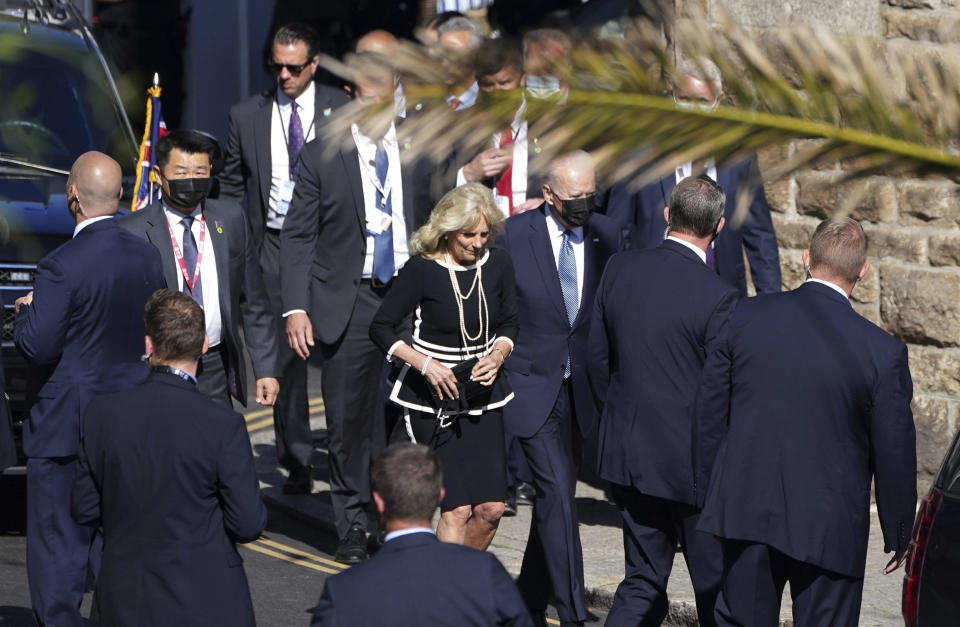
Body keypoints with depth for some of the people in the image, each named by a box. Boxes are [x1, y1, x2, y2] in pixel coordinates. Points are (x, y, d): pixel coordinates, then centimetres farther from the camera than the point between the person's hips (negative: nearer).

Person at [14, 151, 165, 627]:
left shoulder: (62, 266, -20)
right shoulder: (146, 257, 1)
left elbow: (38, 347, -19)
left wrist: (25, 312, 0)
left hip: (64, 427, -6)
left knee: (57, 545, 2)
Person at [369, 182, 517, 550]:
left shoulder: (497, 265, 0)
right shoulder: (422, 269, -12)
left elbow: (509, 323, 14)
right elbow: (382, 328, -8)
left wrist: (497, 356, -7)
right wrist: (425, 364, -20)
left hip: (483, 394, 4)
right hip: (432, 399, -4)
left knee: (490, 508, -1)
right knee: (457, 508, -11)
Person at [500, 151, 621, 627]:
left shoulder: (605, 235, 2)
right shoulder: (514, 235, -9)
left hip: (580, 391, 4)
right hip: (532, 387, -4)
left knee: (554, 497, 12)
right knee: (557, 497, -13)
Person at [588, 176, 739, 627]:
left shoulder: (620, 270, -2)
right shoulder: (716, 298, -19)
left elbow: (598, 356, 8)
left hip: (628, 451, 5)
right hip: (693, 461, -5)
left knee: (643, 582, 15)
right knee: (717, 589, 8)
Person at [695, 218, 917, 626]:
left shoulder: (747, 317, -4)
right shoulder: (882, 352, -12)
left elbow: (709, 412, 3)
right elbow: (894, 454, -5)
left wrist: (709, 493, 14)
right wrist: (899, 534, 9)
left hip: (745, 511, 3)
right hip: (830, 527, -3)